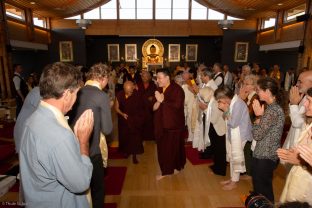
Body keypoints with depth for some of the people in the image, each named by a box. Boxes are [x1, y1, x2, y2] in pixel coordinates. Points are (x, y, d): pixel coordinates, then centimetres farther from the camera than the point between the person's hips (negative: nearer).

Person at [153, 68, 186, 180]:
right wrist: (158, 101, -17)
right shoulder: (158, 90, 8)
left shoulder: (177, 89, -10)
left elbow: (177, 105, -23)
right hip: (161, 124, 6)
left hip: (174, 124, -5)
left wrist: (163, 100, -20)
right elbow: (154, 108, 3)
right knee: (162, 148, 11)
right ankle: (165, 170, 27)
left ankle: (177, 166, 27)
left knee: (174, 147, 6)